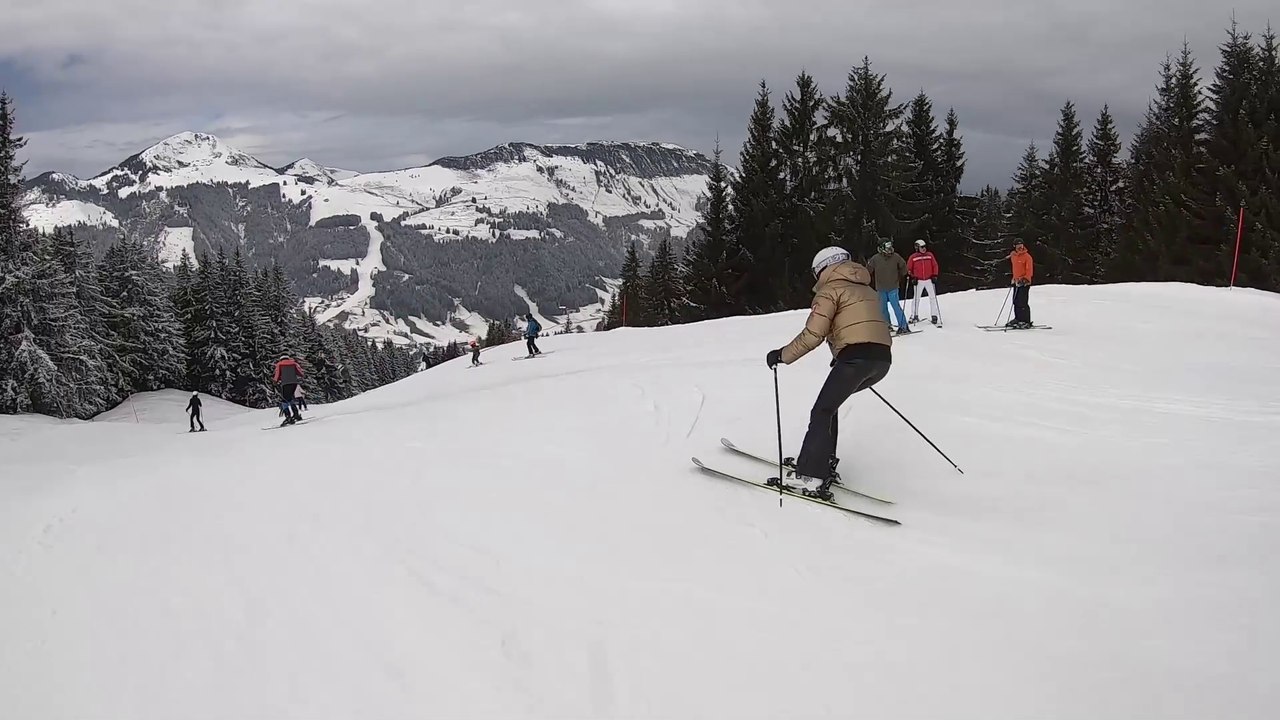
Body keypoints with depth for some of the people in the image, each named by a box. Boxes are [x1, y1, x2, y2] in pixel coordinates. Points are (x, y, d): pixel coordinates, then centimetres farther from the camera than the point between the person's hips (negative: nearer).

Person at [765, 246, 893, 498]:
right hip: (882, 359, 8)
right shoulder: (867, 290, 28)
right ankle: (823, 462, 20)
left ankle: (810, 476, -15)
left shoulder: (830, 289, 4)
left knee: (822, 411, -5)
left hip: (856, 357, -8)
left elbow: (813, 334, -6)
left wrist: (782, 355, 3)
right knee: (829, 403, 22)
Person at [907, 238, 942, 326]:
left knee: (933, 297, -2)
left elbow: (935, 265, 9)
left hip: (929, 279, 1)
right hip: (918, 280, -1)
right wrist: (912, 277, -4)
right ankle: (914, 316, 14)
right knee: (916, 298, 3)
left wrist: (934, 275, 0)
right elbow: (909, 268, 6)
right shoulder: (913, 257, 0)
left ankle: (935, 316, 1)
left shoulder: (929, 255, 4)